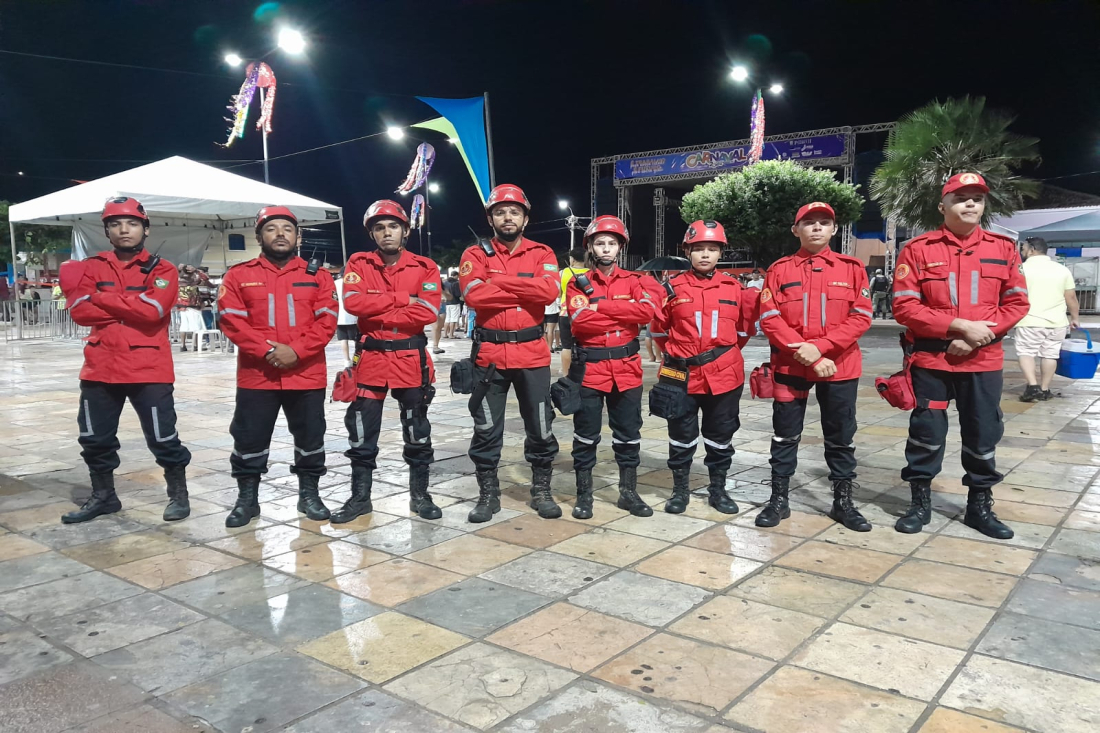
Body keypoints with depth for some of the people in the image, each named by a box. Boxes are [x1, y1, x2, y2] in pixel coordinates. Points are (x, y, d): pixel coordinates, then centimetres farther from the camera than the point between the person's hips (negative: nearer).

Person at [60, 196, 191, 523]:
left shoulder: (162, 270, -1)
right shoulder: (91, 267, 8)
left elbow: (152, 311, -18)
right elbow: (80, 311, -6)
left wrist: (102, 297, -9)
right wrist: (131, 306, -11)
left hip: (149, 370, -4)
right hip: (100, 369, 4)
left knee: (163, 438, 1)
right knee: (94, 438, 14)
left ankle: (178, 493, 20)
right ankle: (103, 495, 33)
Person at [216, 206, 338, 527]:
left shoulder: (318, 277, 5)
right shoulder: (238, 275, 4)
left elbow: (326, 322, -3)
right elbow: (232, 321, -4)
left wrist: (296, 350, -16)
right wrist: (268, 350, -16)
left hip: (307, 375, 1)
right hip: (255, 376, 0)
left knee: (310, 439, 9)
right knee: (249, 440, 6)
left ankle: (309, 494, 26)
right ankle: (247, 499, 22)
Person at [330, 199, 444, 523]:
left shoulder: (425, 267, 0)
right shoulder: (359, 264, 3)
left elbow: (427, 311, -13)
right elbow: (353, 302, -14)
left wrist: (377, 314, -13)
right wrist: (402, 298, -14)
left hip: (411, 358, 0)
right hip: (371, 358, 1)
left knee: (418, 432, 9)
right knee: (362, 433, 6)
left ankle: (420, 495, 22)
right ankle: (360, 497, 20)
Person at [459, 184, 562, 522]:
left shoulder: (541, 253, 5)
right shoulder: (476, 255, 2)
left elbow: (550, 290, -15)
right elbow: (475, 294, -16)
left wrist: (500, 280, -14)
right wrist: (526, 291, -12)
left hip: (532, 353, 1)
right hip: (489, 353, 0)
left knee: (540, 426, 8)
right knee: (486, 428, 7)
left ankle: (541, 490, 24)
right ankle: (488, 493, 22)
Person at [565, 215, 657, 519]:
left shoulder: (634, 281, 6)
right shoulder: (578, 283, 2)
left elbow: (647, 310, -14)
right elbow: (581, 320, -16)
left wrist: (601, 305, -14)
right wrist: (623, 316, -11)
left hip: (626, 368, 2)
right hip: (589, 367, -2)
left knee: (628, 434, 10)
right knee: (586, 435, 5)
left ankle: (629, 493, 23)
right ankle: (584, 495, 18)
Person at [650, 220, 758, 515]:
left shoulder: (735, 287, 3)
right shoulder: (673, 288, -2)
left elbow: (745, 327, 14)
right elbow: (659, 328, 7)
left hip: (724, 375, 2)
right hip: (683, 375, -1)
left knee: (720, 436, 11)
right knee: (682, 436, 8)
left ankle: (718, 490, 26)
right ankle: (680, 490, 23)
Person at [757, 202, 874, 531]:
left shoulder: (852, 268, 4)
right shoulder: (779, 269, 2)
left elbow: (861, 317, -4)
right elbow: (769, 319, -6)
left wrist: (819, 346, -16)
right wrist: (804, 352, -15)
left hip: (840, 368, 1)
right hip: (790, 366, 0)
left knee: (841, 438, 9)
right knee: (785, 435, 7)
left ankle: (843, 502, 22)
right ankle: (779, 500, 19)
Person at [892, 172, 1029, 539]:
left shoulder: (1003, 248, 6)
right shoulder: (917, 250, -3)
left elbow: (1017, 303, 3)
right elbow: (904, 306, -10)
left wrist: (978, 336, -12)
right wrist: (960, 325, -17)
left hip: (984, 362, 2)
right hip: (931, 360, -2)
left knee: (983, 436, 10)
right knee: (926, 435, 4)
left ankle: (980, 506, 26)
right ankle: (920, 502, 20)